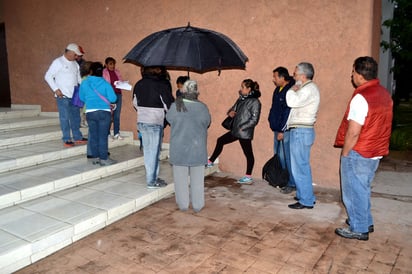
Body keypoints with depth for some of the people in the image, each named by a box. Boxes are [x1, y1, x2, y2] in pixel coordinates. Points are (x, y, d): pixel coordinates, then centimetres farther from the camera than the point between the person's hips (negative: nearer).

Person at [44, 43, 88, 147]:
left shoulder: (75, 64, 13)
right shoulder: (58, 62, -5)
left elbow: (78, 78, 20)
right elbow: (48, 76, -5)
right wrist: (56, 89, -12)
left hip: (74, 95, 6)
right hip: (63, 96, -6)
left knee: (75, 117, 11)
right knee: (65, 118, -2)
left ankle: (77, 137, 20)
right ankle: (66, 140, 5)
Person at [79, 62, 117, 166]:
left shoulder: (84, 83, 2)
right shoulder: (105, 83, -5)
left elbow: (82, 97, 13)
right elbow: (113, 98, -8)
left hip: (90, 112, 3)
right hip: (104, 112, -2)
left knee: (93, 136, 11)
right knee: (103, 136, 1)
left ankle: (96, 157, 18)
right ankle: (104, 159, 5)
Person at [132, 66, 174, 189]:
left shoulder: (139, 84, 7)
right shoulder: (162, 84, -12)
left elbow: (135, 103, 14)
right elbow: (168, 104, -12)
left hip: (141, 121, 6)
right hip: (156, 122, -6)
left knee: (147, 150, 15)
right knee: (154, 151, 2)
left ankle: (152, 177, 27)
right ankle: (152, 181, 9)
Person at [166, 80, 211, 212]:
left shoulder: (175, 106, -14)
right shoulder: (203, 108, -12)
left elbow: (169, 119, 4)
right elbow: (207, 124, 2)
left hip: (179, 148, 0)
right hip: (198, 148, 1)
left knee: (181, 178, 13)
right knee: (197, 178, 13)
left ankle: (183, 204, 22)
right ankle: (197, 205, 21)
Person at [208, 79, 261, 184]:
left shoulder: (254, 102, -12)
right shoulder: (241, 99, 12)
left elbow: (254, 120, -16)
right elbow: (233, 108, 22)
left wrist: (242, 127, -18)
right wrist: (230, 112, -2)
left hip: (245, 133, -9)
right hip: (235, 130, 9)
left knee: (248, 154, 2)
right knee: (220, 141, 15)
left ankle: (248, 177, 13)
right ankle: (210, 162, 28)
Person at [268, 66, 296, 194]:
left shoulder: (291, 90, -15)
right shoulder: (278, 90, 13)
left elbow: (289, 112, -19)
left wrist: (282, 130, -18)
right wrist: (271, 121, 15)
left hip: (286, 130, -9)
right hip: (277, 129, 9)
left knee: (287, 158, -4)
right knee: (278, 156, 15)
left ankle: (292, 184, 6)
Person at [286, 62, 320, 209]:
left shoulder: (309, 88, -15)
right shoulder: (306, 88, 17)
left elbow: (292, 102, -27)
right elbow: (294, 104, 19)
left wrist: (293, 89, -12)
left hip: (301, 132, -11)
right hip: (300, 131, 11)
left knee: (300, 167, -5)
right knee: (302, 166, 17)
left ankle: (306, 200, 4)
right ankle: (305, 195, 29)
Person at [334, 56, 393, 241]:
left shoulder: (361, 97, -21)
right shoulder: (385, 94, 6)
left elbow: (353, 132, -23)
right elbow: (380, 125, 12)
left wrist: (344, 153, -12)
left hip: (358, 153, -9)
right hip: (376, 152, 9)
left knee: (354, 191, 5)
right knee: (363, 189, 22)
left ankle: (358, 229, 16)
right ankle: (366, 222, 35)